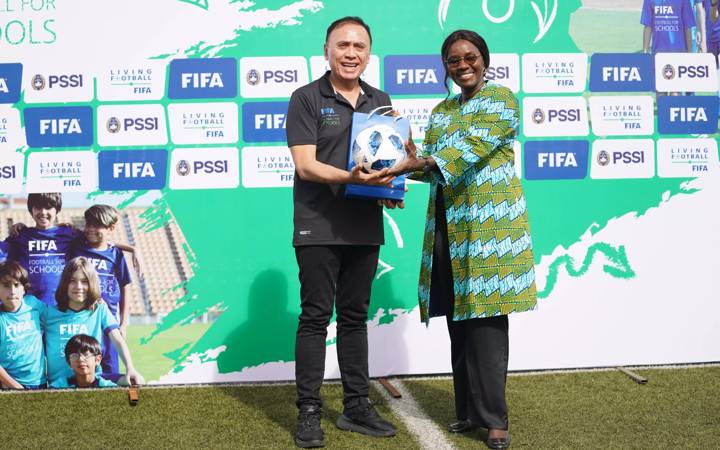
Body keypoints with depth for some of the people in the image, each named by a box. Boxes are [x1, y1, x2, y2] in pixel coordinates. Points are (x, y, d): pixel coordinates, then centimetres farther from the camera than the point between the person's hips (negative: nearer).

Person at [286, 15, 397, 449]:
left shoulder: (380, 101, 13)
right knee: (316, 316, -1)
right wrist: (351, 177, -27)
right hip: (319, 228, -5)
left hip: (365, 228, 5)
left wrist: (391, 185, -5)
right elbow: (306, 165, -11)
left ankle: (357, 406, 20)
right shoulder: (306, 99, -3)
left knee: (355, 316, 11)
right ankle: (309, 412, 6)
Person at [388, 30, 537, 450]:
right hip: (448, 224, 6)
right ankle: (469, 410, 17)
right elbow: (434, 165, 14)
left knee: (485, 316, -8)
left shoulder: (501, 98, -1)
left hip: (488, 221, -6)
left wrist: (419, 163, -28)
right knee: (458, 318, 7)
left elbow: (472, 148, -16)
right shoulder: (441, 111, 20)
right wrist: (414, 163, -10)